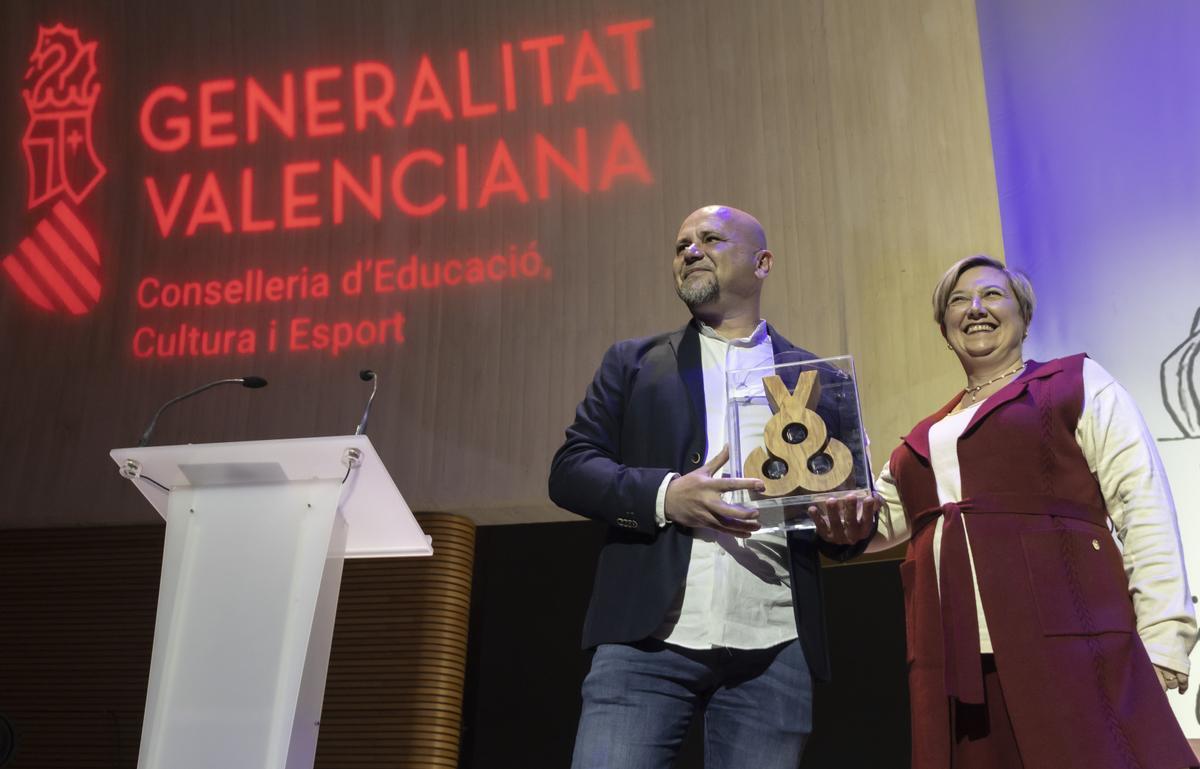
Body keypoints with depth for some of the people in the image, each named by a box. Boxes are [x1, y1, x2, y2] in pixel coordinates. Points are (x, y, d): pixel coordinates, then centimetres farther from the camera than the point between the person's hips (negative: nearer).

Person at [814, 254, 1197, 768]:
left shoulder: (1078, 384, 8)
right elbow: (876, 516, 23)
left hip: (1070, 649, -4)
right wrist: (835, 511, 0)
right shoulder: (928, 434, 22)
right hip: (955, 665, 5)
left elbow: (1143, 508, 0)